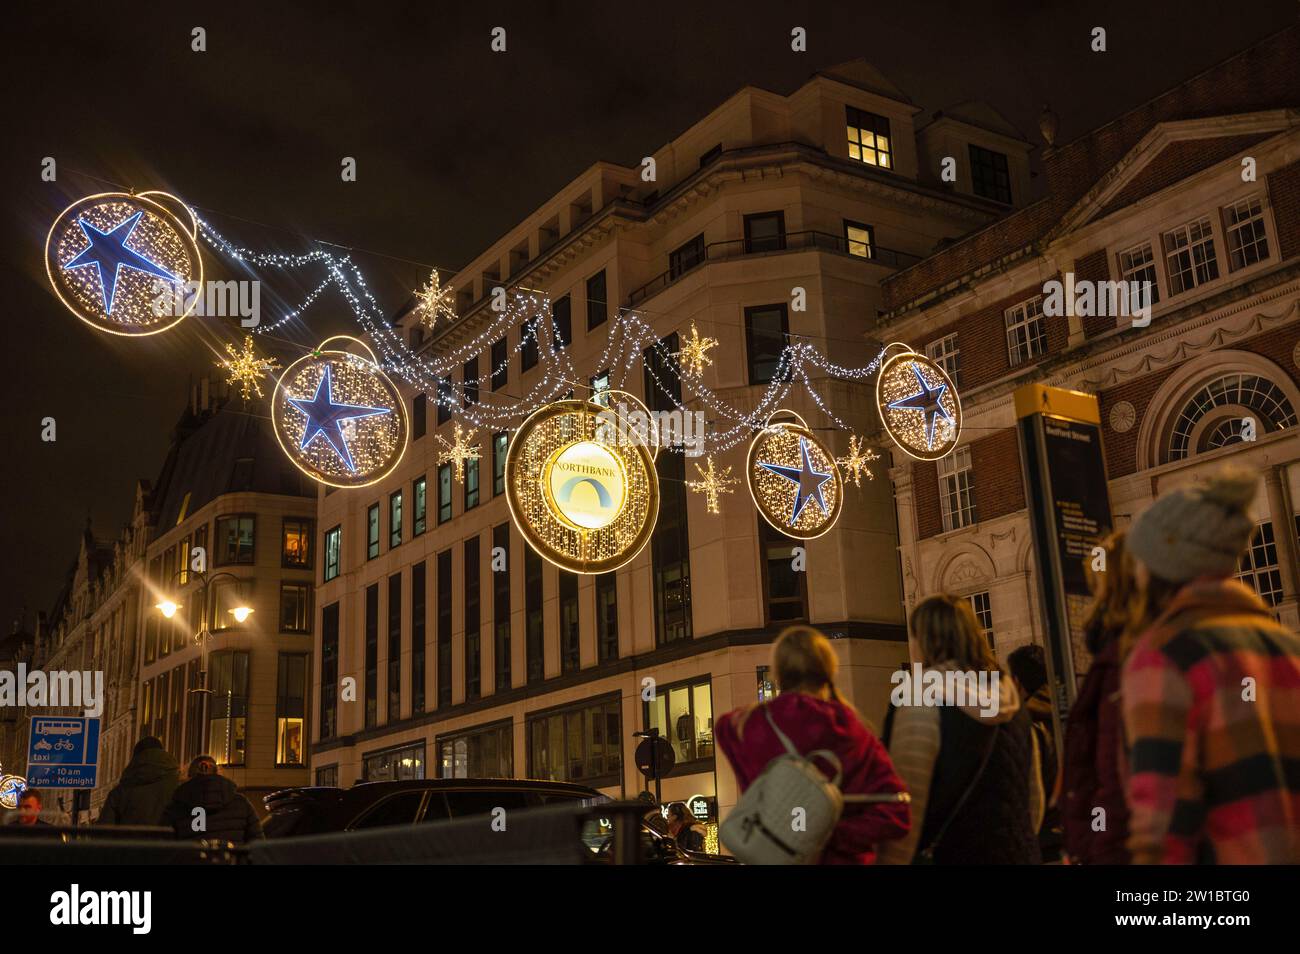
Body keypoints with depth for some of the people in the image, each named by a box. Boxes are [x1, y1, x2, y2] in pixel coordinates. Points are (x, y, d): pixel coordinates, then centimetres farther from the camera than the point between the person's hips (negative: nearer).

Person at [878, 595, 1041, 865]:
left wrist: (890, 861, -14)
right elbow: (1034, 796, 16)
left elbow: (905, 808, -19)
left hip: (947, 855, -6)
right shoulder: (1010, 700, 8)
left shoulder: (920, 701, -13)